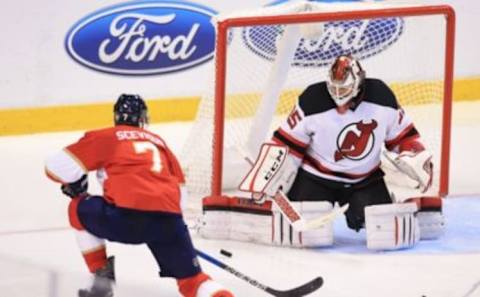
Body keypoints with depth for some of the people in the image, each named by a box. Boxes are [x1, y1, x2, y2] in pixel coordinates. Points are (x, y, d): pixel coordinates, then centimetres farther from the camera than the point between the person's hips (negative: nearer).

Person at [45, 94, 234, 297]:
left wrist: (76, 186, 32)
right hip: (169, 218, 3)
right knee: (191, 279, 14)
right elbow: (180, 192, 29)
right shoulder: (158, 141, 30)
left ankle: (102, 277, 20)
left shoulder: (104, 137, 18)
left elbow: (57, 166, 12)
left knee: (79, 209, 25)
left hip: (127, 216, -3)